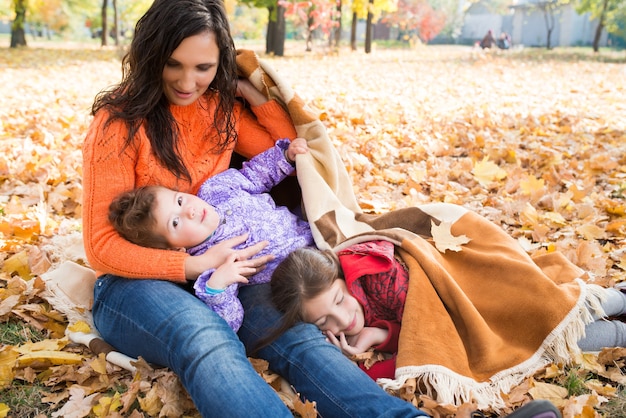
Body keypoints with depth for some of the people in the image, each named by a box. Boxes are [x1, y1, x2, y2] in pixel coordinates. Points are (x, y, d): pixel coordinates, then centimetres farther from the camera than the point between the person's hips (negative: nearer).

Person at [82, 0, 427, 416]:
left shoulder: (223, 108, 7)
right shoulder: (121, 121, -9)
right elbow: (102, 246, -11)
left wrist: (251, 91, 1)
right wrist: (195, 265, -24)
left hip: (214, 268, 5)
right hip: (136, 280, -4)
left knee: (295, 333, -29)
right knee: (208, 343, -40)